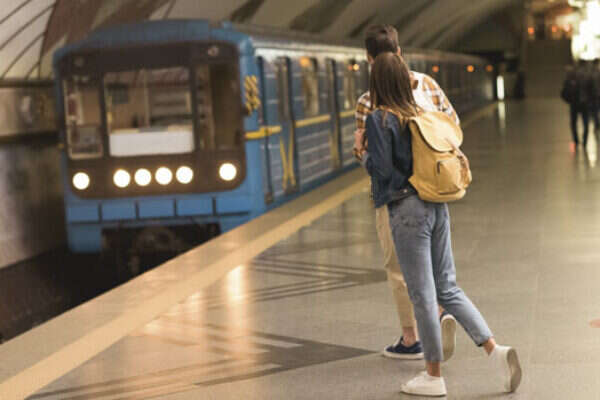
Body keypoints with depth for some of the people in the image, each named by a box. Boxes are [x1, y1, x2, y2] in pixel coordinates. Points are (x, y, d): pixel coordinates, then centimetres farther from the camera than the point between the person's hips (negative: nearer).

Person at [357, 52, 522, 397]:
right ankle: (496, 350, 4)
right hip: (438, 207, 7)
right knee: (448, 288, 14)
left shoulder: (380, 119, -10)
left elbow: (383, 168, -14)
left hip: (407, 210, -7)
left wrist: (365, 157, 6)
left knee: (423, 294, 1)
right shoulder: (422, 114, 10)